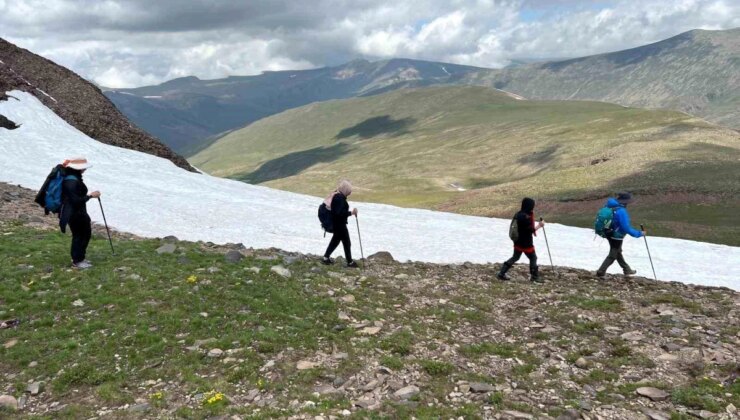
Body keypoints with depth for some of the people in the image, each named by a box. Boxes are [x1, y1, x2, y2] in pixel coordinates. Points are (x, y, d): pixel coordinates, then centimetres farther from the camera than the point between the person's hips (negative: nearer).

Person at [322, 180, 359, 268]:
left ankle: (326, 257, 29)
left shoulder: (336, 195, 6)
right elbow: (339, 213, -31)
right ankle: (350, 262, 15)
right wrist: (351, 213, -27)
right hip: (340, 224, -10)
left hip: (336, 223, 10)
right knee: (347, 242, 3)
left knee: (335, 240, 23)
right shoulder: (340, 198, -25)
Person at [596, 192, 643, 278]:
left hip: (610, 234, 9)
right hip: (616, 237, -9)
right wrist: (639, 234, -18)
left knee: (618, 252, 24)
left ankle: (627, 269, 43)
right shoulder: (621, 211, -29)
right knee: (612, 256, 7)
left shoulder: (612, 206, -4)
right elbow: (626, 228, -28)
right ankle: (601, 273, 11)